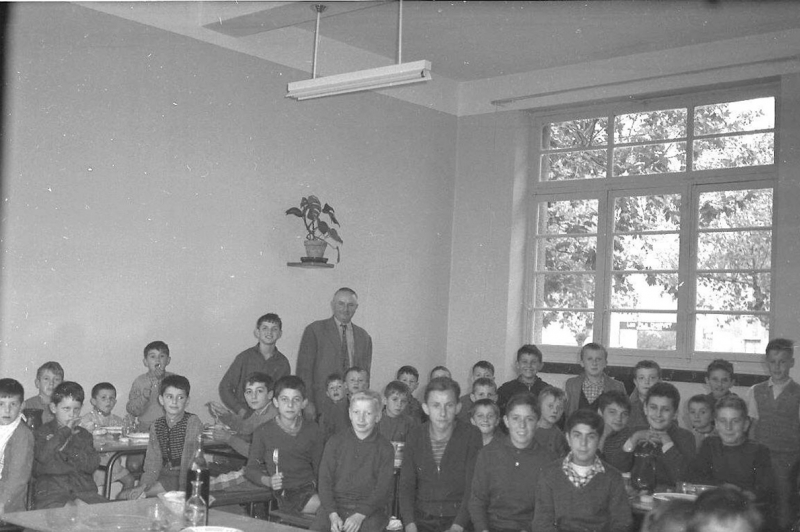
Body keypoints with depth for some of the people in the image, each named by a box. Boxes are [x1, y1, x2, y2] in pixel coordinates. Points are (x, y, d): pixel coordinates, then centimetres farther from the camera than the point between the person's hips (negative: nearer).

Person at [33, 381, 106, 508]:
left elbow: (92, 465, 3)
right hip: (50, 494, -3)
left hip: (84, 490, 4)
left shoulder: (83, 434, 18)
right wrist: (66, 431, -4)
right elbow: (43, 456, -13)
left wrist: (66, 447, -4)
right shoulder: (42, 433, 9)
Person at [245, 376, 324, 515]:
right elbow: (251, 468, 5)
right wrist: (268, 481, -15)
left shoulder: (313, 430, 9)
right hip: (281, 493, -3)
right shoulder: (263, 432, 2)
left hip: (308, 489, 3)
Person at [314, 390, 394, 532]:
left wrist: (360, 515, -16)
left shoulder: (385, 448, 4)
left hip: (370, 509, -1)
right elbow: (325, 479, 2)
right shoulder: (335, 442, 7)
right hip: (335, 506, 1)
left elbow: (383, 488, -3)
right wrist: (333, 515, -12)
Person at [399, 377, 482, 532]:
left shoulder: (471, 435, -4)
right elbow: (406, 484, 1)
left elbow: (473, 486, -9)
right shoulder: (415, 435, 4)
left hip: (458, 518, -2)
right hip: (422, 517, 2)